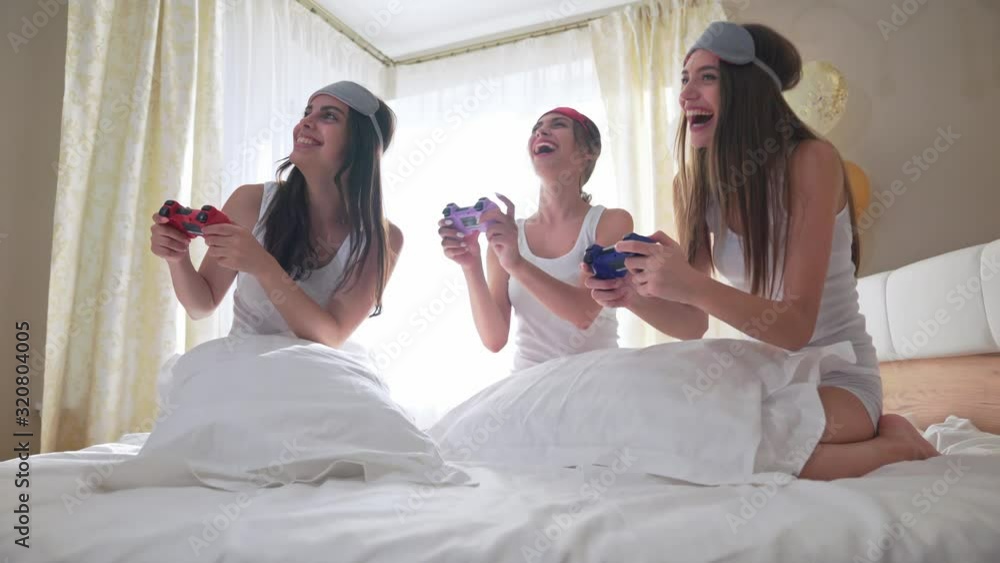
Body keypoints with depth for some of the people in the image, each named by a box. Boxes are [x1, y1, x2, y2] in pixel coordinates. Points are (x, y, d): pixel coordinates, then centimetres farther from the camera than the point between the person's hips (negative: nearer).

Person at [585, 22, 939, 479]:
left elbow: (797, 327, -23)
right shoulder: (694, 184, -2)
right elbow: (692, 324, -1)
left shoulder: (810, 160, -19)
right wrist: (634, 295, -21)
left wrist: (693, 286, -37)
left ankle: (890, 445, -3)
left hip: (838, 377, -7)